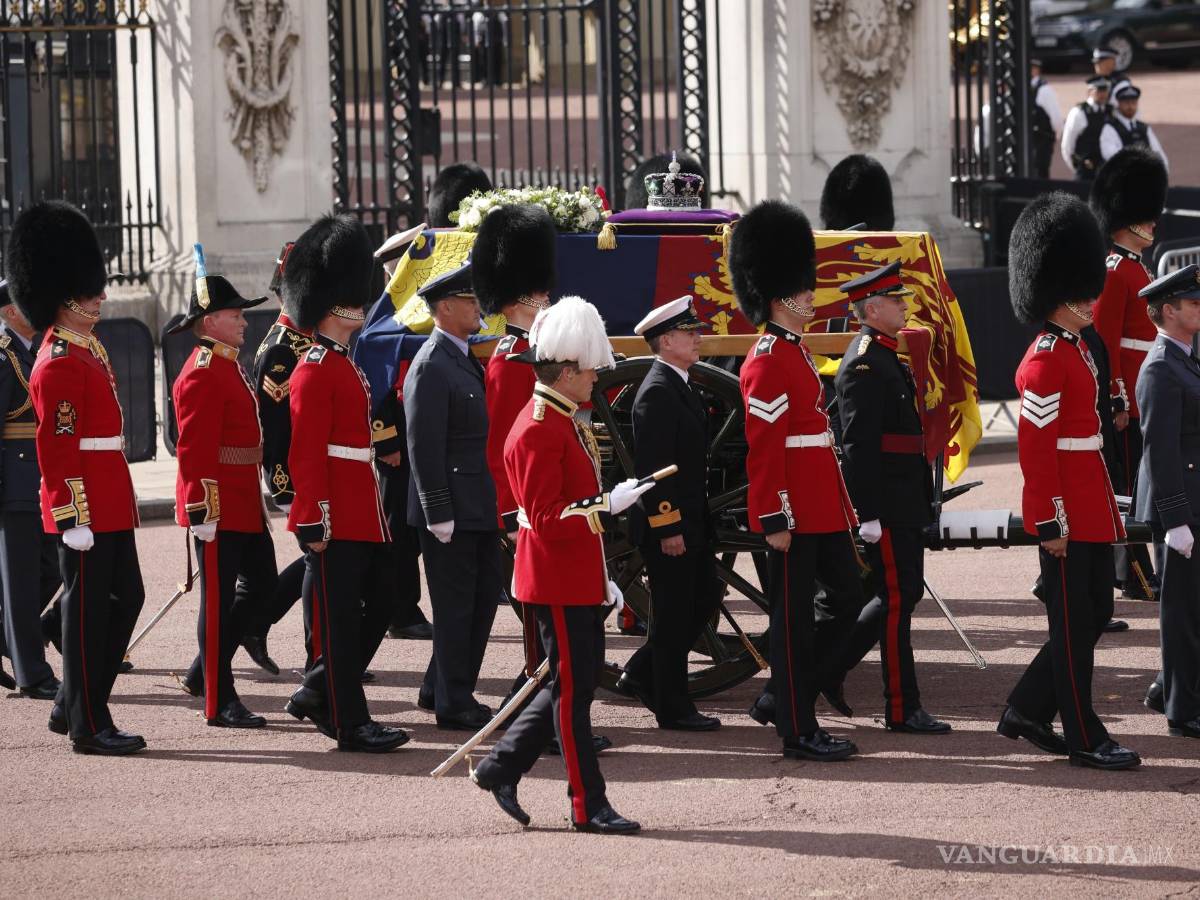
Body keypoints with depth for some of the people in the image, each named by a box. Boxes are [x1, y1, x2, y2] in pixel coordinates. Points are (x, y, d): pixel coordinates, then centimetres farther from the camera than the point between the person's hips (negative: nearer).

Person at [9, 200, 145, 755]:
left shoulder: (86, 349, 15)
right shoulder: (60, 365, -16)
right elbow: (58, 447, -20)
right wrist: (75, 518, -22)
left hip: (110, 504, 10)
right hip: (85, 508, -10)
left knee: (125, 598, 14)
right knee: (88, 608, -3)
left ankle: (71, 707, 22)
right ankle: (88, 726, 3)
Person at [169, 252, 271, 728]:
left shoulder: (229, 367, 16)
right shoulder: (203, 374, -16)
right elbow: (194, 451, -20)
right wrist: (203, 511, -23)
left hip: (245, 506, 10)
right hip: (219, 508, -10)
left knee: (263, 589, 13)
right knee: (219, 601, -4)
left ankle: (212, 668, 23)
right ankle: (219, 702, 1)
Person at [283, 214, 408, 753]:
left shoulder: (344, 365, 17)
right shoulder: (316, 372, -14)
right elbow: (306, 454, -18)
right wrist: (316, 521, -21)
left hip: (363, 517, 10)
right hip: (336, 520, -10)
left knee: (380, 600, 13)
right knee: (339, 619, -3)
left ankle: (318, 695, 22)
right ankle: (350, 723, 2)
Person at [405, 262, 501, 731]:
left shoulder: (465, 360, 14)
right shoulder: (431, 367, -16)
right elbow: (424, 447, -19)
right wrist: (439, 514, -21)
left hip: (478, 507, 9)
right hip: (451, 509, -9)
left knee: (484, 598, 14)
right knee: (456, 604, -2)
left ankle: (439, 688, 24)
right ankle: (453, 704, 6)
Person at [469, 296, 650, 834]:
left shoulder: (565, 423, 14)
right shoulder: (539, 431, -18)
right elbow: (546, 519, -22)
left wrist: (602, 579, 21)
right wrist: (608, 505, -28)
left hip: (578, 577, 10)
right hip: (557, 581, -10)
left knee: (577, 680, 14)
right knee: (572, 687, -3)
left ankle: (500, 768, 22)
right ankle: (588, 806, 2)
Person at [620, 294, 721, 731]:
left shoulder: (680, 386, 14)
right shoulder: (657, 392, -17)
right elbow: (652, 466, -21)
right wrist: (668, 527, -22)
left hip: (689, 522, 10)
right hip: (668, 525, -10)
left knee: (704, 598, 16)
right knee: (674, 613, -2)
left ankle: (642, 674, 25)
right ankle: (673, 707, 6)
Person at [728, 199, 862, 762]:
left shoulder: (794, 353, 16)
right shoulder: (769, 363, -15)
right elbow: (763, 449, -19)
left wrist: (842, 505, 22)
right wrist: (775, 520, -21)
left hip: (822, 511, 10)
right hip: (796, 514, -10)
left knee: (850, 600, 12)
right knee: (794, 616, -3)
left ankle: (794, 695, 20)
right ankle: (798, 731, 3)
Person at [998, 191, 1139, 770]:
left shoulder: (1072, 351, 14)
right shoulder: (1048, 361, -17)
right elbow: (1035, 448, -19)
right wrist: (1050, 522, -20)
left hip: (1090, 513, 10)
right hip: (1068, 515, -10)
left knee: (1093, 615, 14)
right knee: (1075, 624, -2)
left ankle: (1026, 712, 23)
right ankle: (1084, 739, 5)